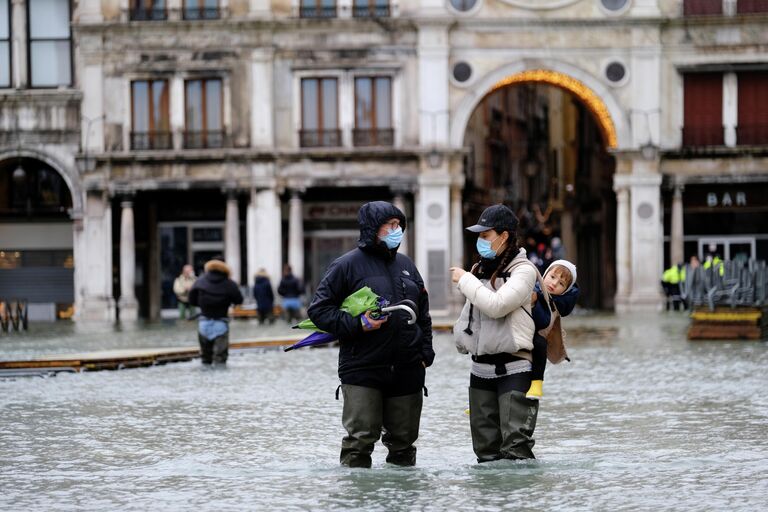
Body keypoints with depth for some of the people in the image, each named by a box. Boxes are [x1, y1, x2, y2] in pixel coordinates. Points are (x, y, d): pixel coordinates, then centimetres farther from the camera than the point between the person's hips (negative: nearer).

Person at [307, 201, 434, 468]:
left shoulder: (406, 265, 15)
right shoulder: (348, 265, -4)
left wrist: (425, 353, 11)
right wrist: (357, 325, -15)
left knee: (404, 439, 11)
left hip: (407, 371, 5)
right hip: (362, 369, -5)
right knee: (360, 439, -10)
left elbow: (423, 313, 23)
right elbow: (318, 309, -4)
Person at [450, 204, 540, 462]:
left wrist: (464, 280, -11)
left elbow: (496, 305, -21)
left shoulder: (523, 271, -8)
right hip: (481, 368, 7)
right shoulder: (481, 269, 12)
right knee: (485, 448, 9)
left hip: (514, 368, -7)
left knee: (515, 446, -13)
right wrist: (461, 337, 12)